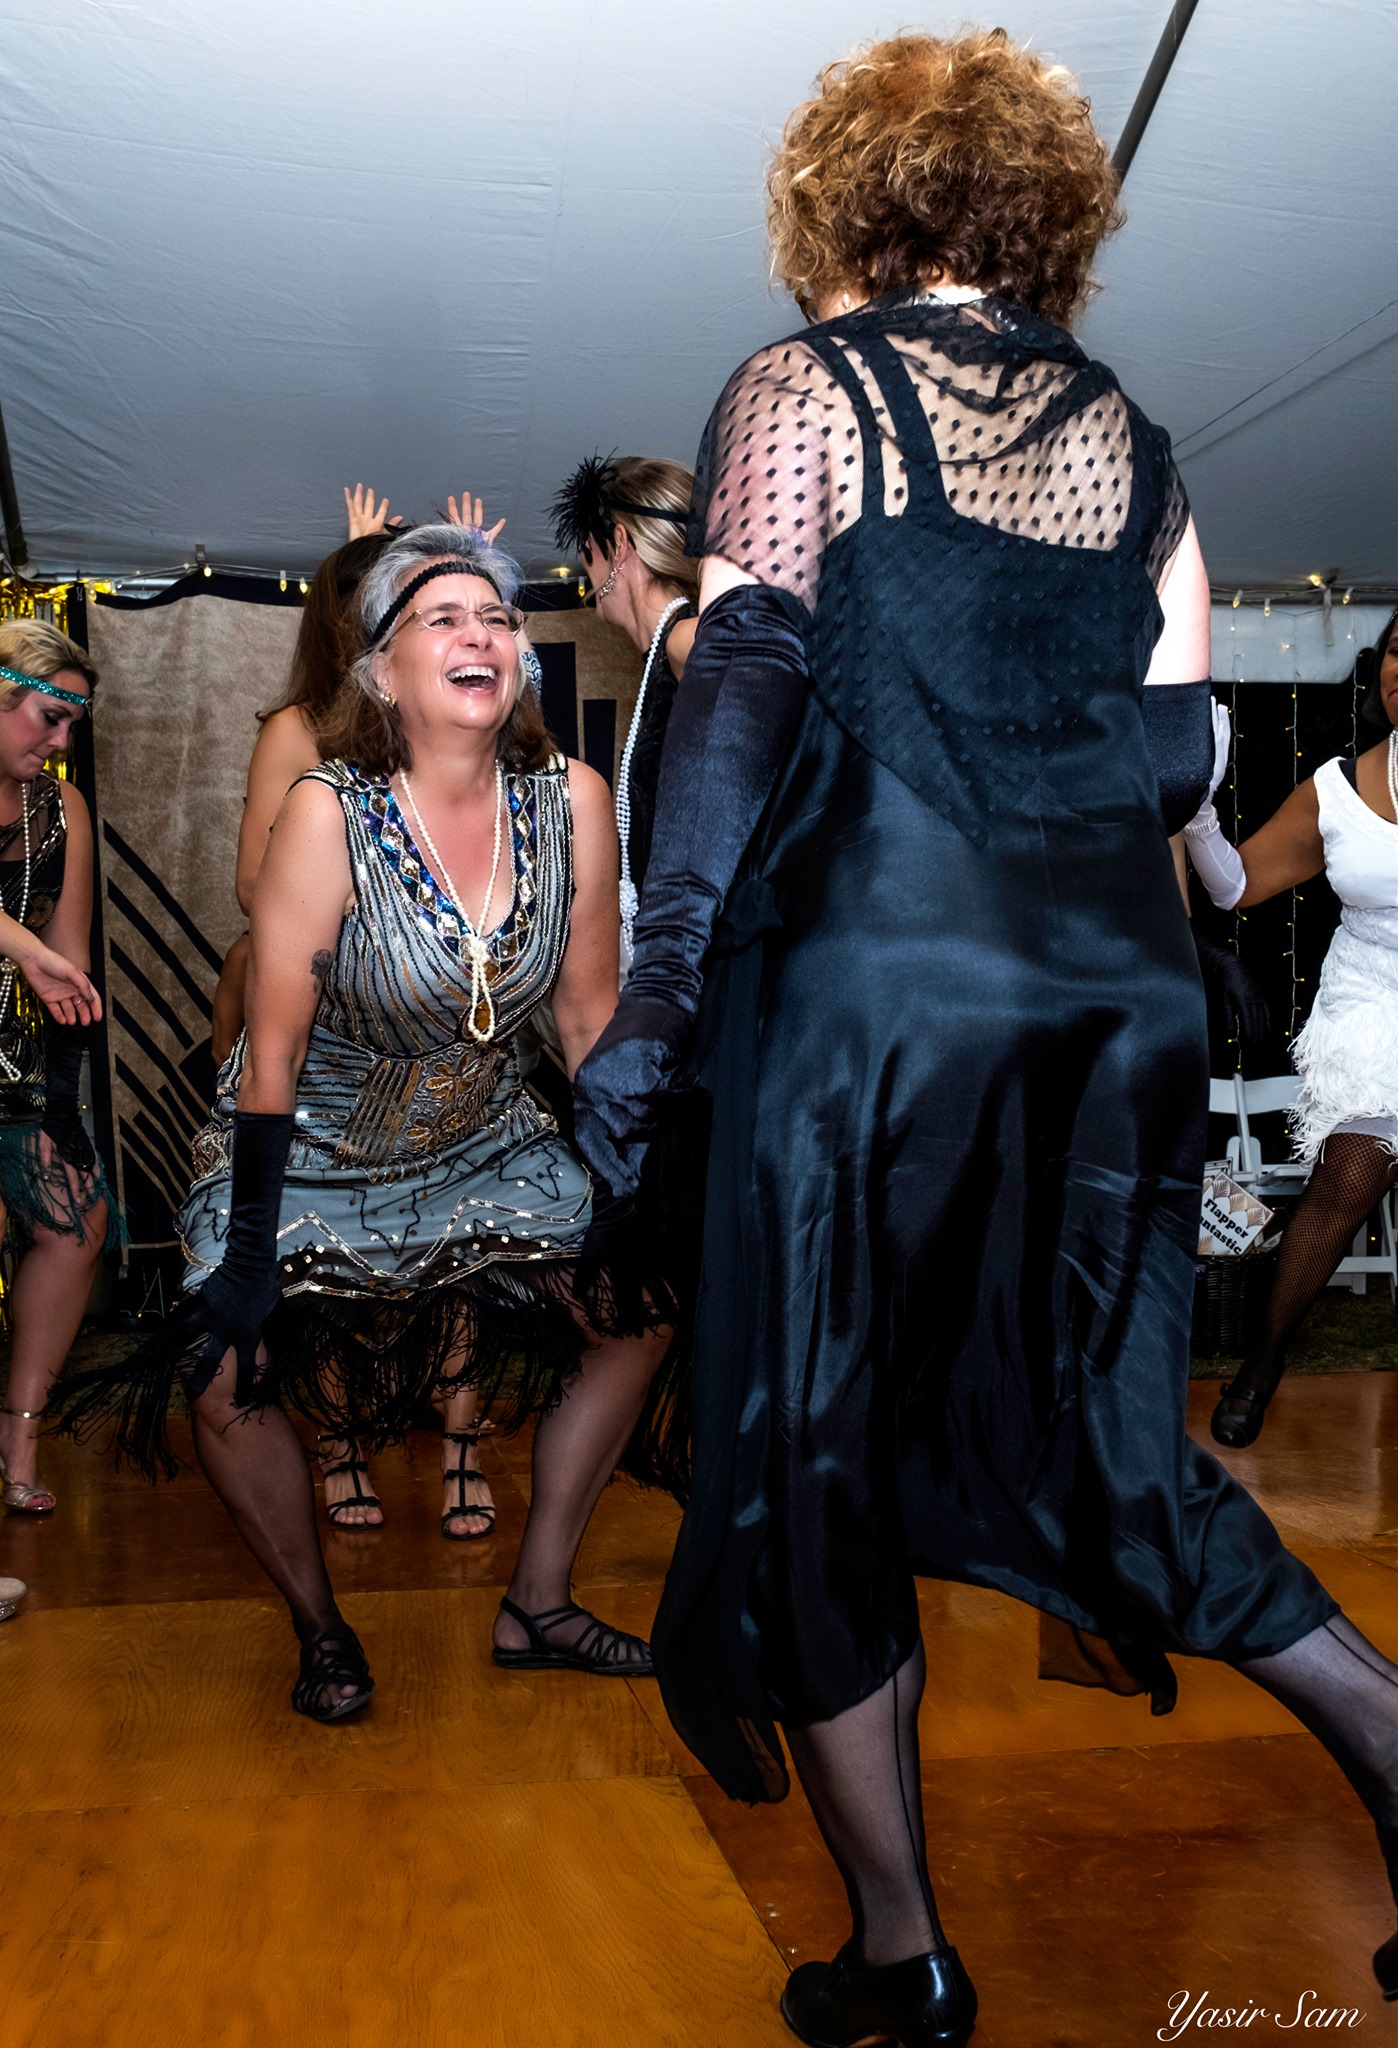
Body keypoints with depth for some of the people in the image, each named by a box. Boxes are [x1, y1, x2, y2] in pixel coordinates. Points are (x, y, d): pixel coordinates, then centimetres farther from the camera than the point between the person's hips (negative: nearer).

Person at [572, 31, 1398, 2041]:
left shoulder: (804, 390, 3)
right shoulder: (1128, 440, 15)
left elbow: (746, 692, -10)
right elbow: (1175, 755, 11)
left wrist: (657, 996, -11)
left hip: (877, 989, -5)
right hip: (1123, 1001, 5)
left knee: (814, 1458, 10)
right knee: (1104, 1437, 21)